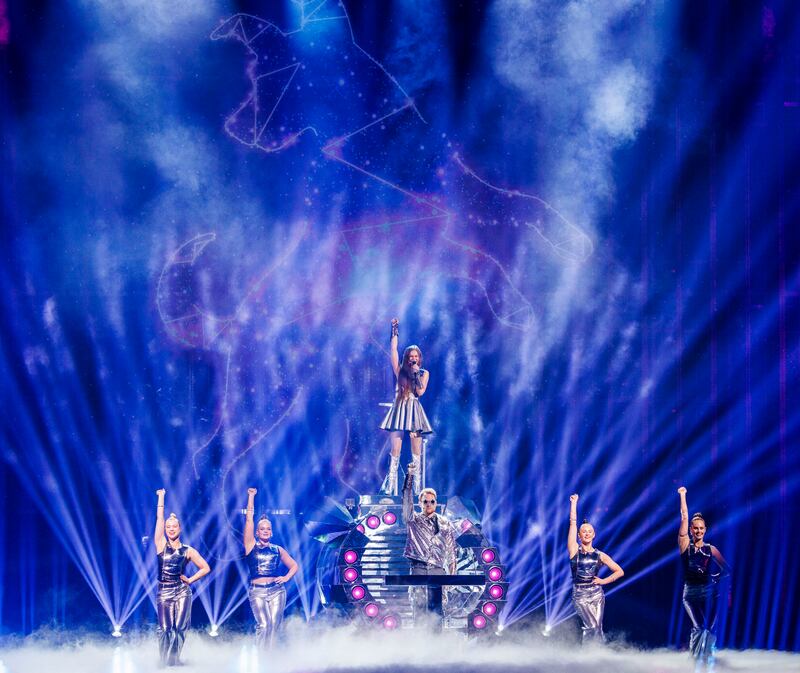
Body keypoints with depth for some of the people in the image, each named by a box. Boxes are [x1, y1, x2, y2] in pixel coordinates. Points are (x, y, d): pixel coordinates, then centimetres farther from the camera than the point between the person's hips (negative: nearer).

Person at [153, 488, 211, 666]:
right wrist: (161, 497, 4)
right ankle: (165, 662, 1)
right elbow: (159, 518, 0)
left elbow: (205, 568, 9)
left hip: (182, 592, 0)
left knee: (179, 628, -2)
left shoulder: (188, 550, 3)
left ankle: (174, 660, 4)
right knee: (165, 629, -3)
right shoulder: (161, 544, 3)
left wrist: (190, 580, 1)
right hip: (163, 592, 0)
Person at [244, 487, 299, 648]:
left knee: (273, 625, -4)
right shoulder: (251, 546, 7)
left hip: (277, 590, 3)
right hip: (257, 591, -2)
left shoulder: (278, 550, 14)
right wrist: (251, 497, 2)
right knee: (263, 625, -14)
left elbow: (294, 565, 23)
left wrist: (287, 577, 3)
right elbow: (248, 519, 3)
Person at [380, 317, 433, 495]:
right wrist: (395, 332, -2)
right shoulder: (400, 371, 8)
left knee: (416, 452, 1)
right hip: (399, 410, 0)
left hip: (414, 412, 0)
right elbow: (393, 351, 1)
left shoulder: (424, 373, 7)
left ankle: (417, 489, 4)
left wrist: (416, 374, -9)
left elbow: (421, 391, -6)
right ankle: (390, 487, -3)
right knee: (395, 450, -5)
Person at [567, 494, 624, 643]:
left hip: (597, 595, 2)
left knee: (596, 628, -6)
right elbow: (572, 523, -1)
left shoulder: (600, 555, 9)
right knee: (592, 626, -18)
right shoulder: (574, 550, 3)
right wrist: (573, 503, 1)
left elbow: (620, 571, 13)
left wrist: (604, 581, 2)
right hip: (580, 595, -2)